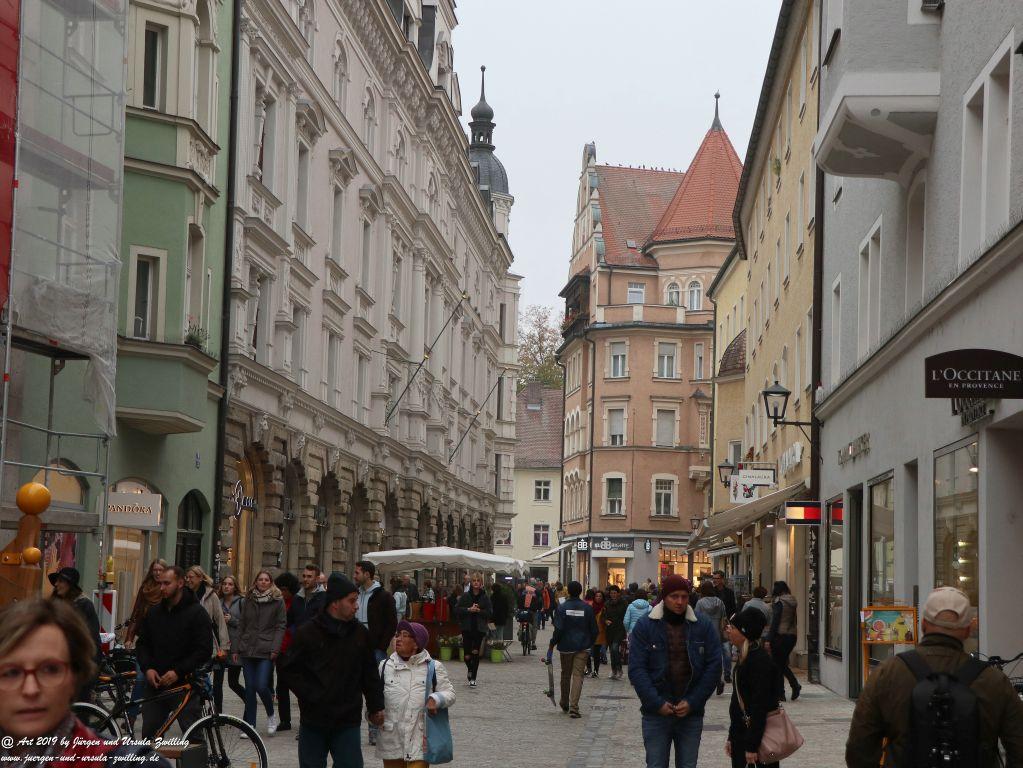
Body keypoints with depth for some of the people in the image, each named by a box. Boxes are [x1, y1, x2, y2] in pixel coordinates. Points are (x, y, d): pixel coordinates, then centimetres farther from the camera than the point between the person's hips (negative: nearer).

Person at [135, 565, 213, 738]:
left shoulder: (197, 613, -4)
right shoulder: (153, 613, 13)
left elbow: (205, 650, -9)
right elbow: (141, 644, 15)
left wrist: (178, 671, -16)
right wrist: (147, 668, -3)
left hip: (185, 686, -5)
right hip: (155, 685, 5)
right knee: (148, 735, 8)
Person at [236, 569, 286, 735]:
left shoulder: (278, 600, 2)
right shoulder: (248, 600, 13)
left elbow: (281, 626, -1)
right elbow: (242, 625, 16)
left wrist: (275, 648, -11)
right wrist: (238, 648, 10)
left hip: (266, 651, -4)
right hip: (248, 650, 4)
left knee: (262, 686, -13)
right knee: (249, 688, 2)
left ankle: (271, 716, 11)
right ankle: (249, 724, 9)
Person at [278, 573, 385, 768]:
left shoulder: (360, 633, 4)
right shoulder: (307, 632, -6)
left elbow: (370, 674, 11)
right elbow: (288, 670, -5)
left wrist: (376, 706, 9)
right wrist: (311, 695, -12)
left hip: (348, 722, 2)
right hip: (313, 722, -2)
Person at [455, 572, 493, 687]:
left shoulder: (485, 597, 2)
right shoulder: (465, 596, 3)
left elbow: (490, 612, -2)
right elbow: (458, 610, -2)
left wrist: (478, 610, -14)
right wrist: (469, 610, -15)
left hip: (479, 629, -1)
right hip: (467, 628, 1)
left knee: (475, 653, -7)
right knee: (467, 655, 1)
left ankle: (473, 678, 3)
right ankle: (470, 669, 35)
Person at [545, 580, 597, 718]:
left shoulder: (562, 608, -7)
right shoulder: (587, 608, -2)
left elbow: (558, 629, -12)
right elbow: (594, 630, 3)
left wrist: (552, 644, -2)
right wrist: (590, 644, 17)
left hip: (566, 646, 0)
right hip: (583, 647, 0)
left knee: (565, 675, 16)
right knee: (578, 675, -2)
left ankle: (564, 704, 30)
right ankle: (573, 707, -13)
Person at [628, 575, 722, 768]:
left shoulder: (704, 626, 2)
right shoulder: (645, 626, -2)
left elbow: (713, 667, 0)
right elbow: (636, 669, -6)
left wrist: (692, 702, -8)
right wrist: (657, 703, -14)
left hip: (691, 713, 1)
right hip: (656, 713, -1)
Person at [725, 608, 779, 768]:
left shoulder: (760, 662, -18)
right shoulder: (743, 659, 12)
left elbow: (760, 706, -21)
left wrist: (752, 746, -21)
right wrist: (731, 737, 19)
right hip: (742, 733, 9)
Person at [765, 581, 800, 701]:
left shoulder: (778, 602, -11)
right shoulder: (792, 603, 10)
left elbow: (775, 622, -15)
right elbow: (794, 620, 13)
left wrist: (769, 640, -15)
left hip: (780, 636, -7)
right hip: (792, 636, 7)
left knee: (778, 665, 3)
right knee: (783, 663, 19)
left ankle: (780, 694, 4)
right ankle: (795, 685, 2)